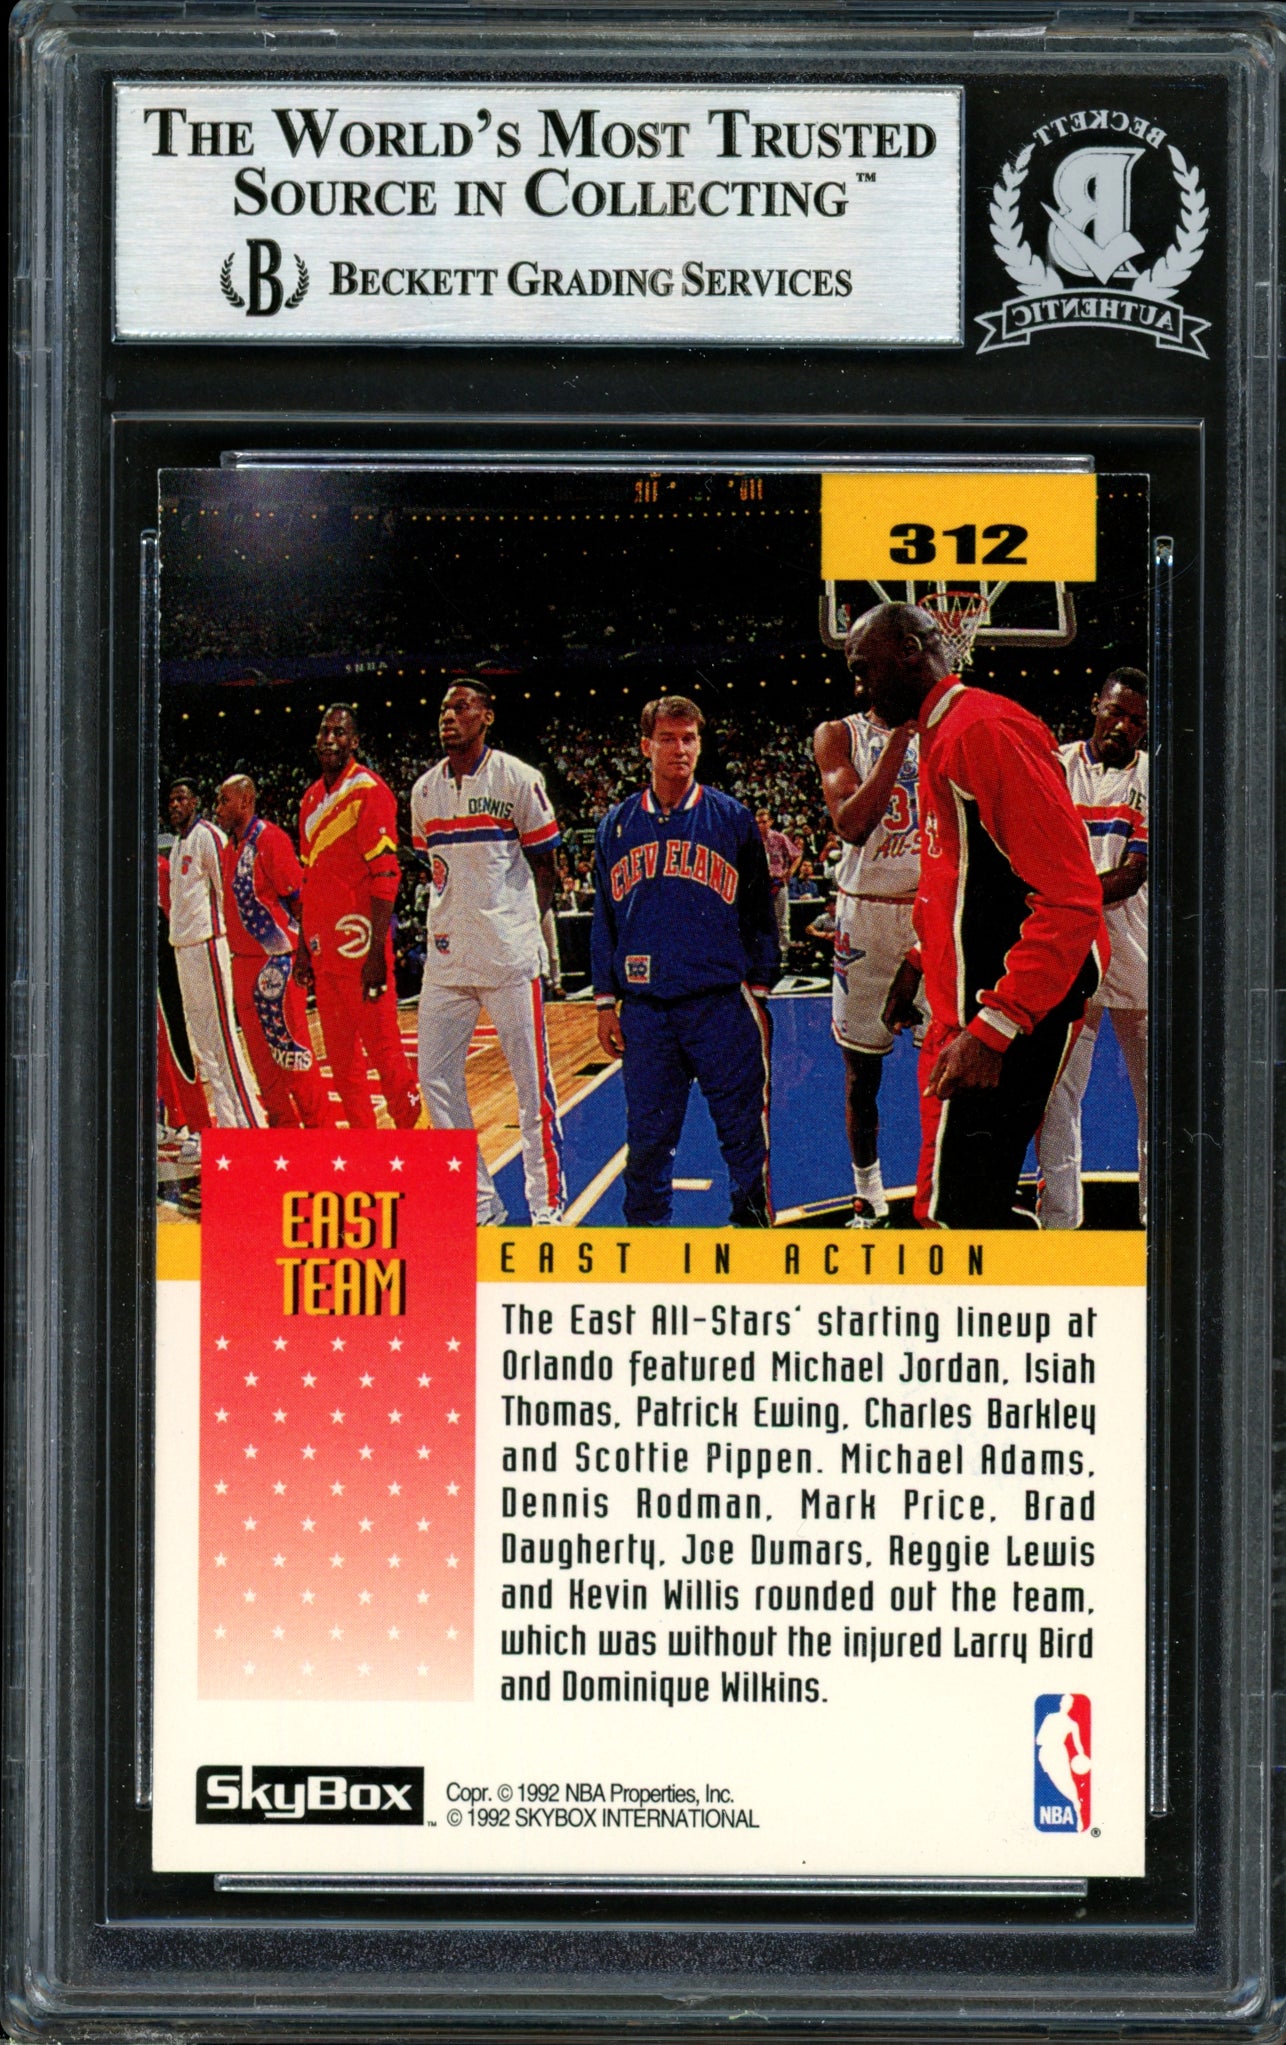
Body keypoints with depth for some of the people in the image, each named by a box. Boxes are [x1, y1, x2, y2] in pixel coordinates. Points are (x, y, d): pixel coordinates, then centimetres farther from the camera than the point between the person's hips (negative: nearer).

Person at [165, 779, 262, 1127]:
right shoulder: (177, 846, 20)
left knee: (221, 1033, -12)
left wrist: (218, 929, -11)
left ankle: (248, 1121, -12)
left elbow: (228, 889, -12)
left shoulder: (208, 837, -8)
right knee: (199, 1036, 9)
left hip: (207, 942, -10)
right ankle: (225, 1120, 12)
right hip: (181, 945, 10)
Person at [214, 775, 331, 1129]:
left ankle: (321, 1128, 0)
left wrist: (302, 950, -12)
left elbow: (297, 898, -13)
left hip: (277, 961, -9)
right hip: (244, 963, 9)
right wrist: (237, 957, 16)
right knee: (261, 1053, 11)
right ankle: (283, 1126, 19)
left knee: (291, 1048, -6)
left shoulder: (269, 840, -12)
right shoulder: (229, 849, 14)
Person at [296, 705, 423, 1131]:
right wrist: (303, 947, 17)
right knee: (340, 1056, 11)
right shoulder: (312, 799, 16)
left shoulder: (368, 790, -9)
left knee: (382, 1048, -6)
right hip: (324, 947, 8)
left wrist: (375, 952, -20)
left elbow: (386, 876, -14)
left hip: (359, 944, -8)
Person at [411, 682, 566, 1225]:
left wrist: (531, 927, -3)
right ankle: (479, 1203, 13)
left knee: (532, 1080, -1)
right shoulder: (425, 790, 11)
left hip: (509, 955, -5)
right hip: (446, 956, 5)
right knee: (435, 1078, 4)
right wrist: (442, 925, 7)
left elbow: (543, 864, 2)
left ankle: (548, 1204, 8)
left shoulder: (517, 779, -4)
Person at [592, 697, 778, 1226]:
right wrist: (605, 1002, 9)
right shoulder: (617, 826, 9)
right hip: (645, 1009, 2)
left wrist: (758, 995, 2)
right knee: (647, 1137, 6)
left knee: (743, 1132, 0)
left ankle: (753, 1222, 12)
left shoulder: (732, 819, 3)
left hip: (722, 1004, -2)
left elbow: (759, 913, 6)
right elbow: (604, 920, 13)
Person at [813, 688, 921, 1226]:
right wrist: (899, 736, -23)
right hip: (867, 913, -1)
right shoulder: (838, 735, 0)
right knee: (862, 1070, 8)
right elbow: (852, 825, -18)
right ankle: (869, 1198, 22)